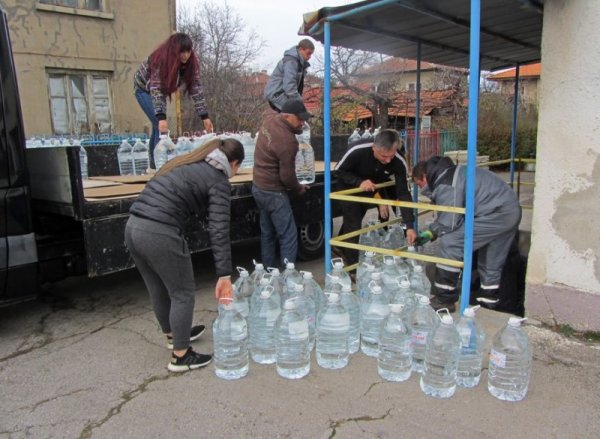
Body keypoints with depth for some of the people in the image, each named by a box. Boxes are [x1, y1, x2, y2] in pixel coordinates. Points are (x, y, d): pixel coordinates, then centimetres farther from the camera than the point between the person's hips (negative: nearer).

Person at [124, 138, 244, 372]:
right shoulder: (218, 181, -3)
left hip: (133, 227, 8)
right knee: (183, 293, 9)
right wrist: (224, 275, -12)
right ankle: (180, 356, 20)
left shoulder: (185, 163, 21)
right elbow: (219, 231, -11)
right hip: (160, 234, -8)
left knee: (158, 289, 24)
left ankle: (173, 334, 45)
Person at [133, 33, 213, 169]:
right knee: (161, 126, -20)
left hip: (162, 89, 6)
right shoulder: (160, 59, -36)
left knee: (158, 127, 7)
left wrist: (205, 117, -27)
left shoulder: (191, 63, -22)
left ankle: (154, 164, 19)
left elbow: (196, 88, -21)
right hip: (144, 89, -6)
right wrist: (161, 117, -52)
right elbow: (155, 89, -41)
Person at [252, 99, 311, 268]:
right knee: (288, 236, -2)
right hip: (273, 192, -10)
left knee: (267, 233, 18)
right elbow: (287, 176, -20)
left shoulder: (269, 122, 0)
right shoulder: (288, 141, -27)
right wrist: (299, 188, -3)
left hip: (259, 187, 10)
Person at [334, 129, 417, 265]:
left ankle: (340, 247, 47)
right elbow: (339, 171, -23)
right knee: (353, 226, -8)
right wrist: (359, 182, -41)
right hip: (350, 190, -4)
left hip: (374, 189, 4)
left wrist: (409, 226, -33)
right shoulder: (358, 152, -38)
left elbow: (403, 193, -28)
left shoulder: (399, 163, -31)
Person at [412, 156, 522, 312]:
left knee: (449, 243, -12)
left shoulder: (446, 186, -19)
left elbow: (449, 223, -20)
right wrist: (431, 231, 10)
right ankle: (488, 297, 39)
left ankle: (444, 300, -6)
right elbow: (449, 215, 17)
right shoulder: (448, 174, 14)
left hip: (497, 215, -11)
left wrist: (431, 231, 0)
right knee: (492, 261, 23)